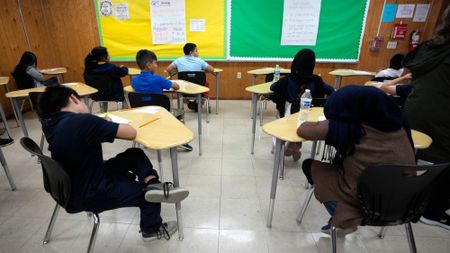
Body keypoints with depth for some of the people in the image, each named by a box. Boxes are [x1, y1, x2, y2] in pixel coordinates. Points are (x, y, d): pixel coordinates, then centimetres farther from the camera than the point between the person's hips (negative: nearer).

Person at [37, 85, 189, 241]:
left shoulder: (51, 125, -4)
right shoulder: (83, 121, -29)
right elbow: (131, 133, -24)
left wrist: (103, 126, 6)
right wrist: (117, 126, -3)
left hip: (74, 186, 9)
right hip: (91, 195, -8)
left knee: (135, 155, 8)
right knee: (149, 195, 10)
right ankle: (152, 230, 32)